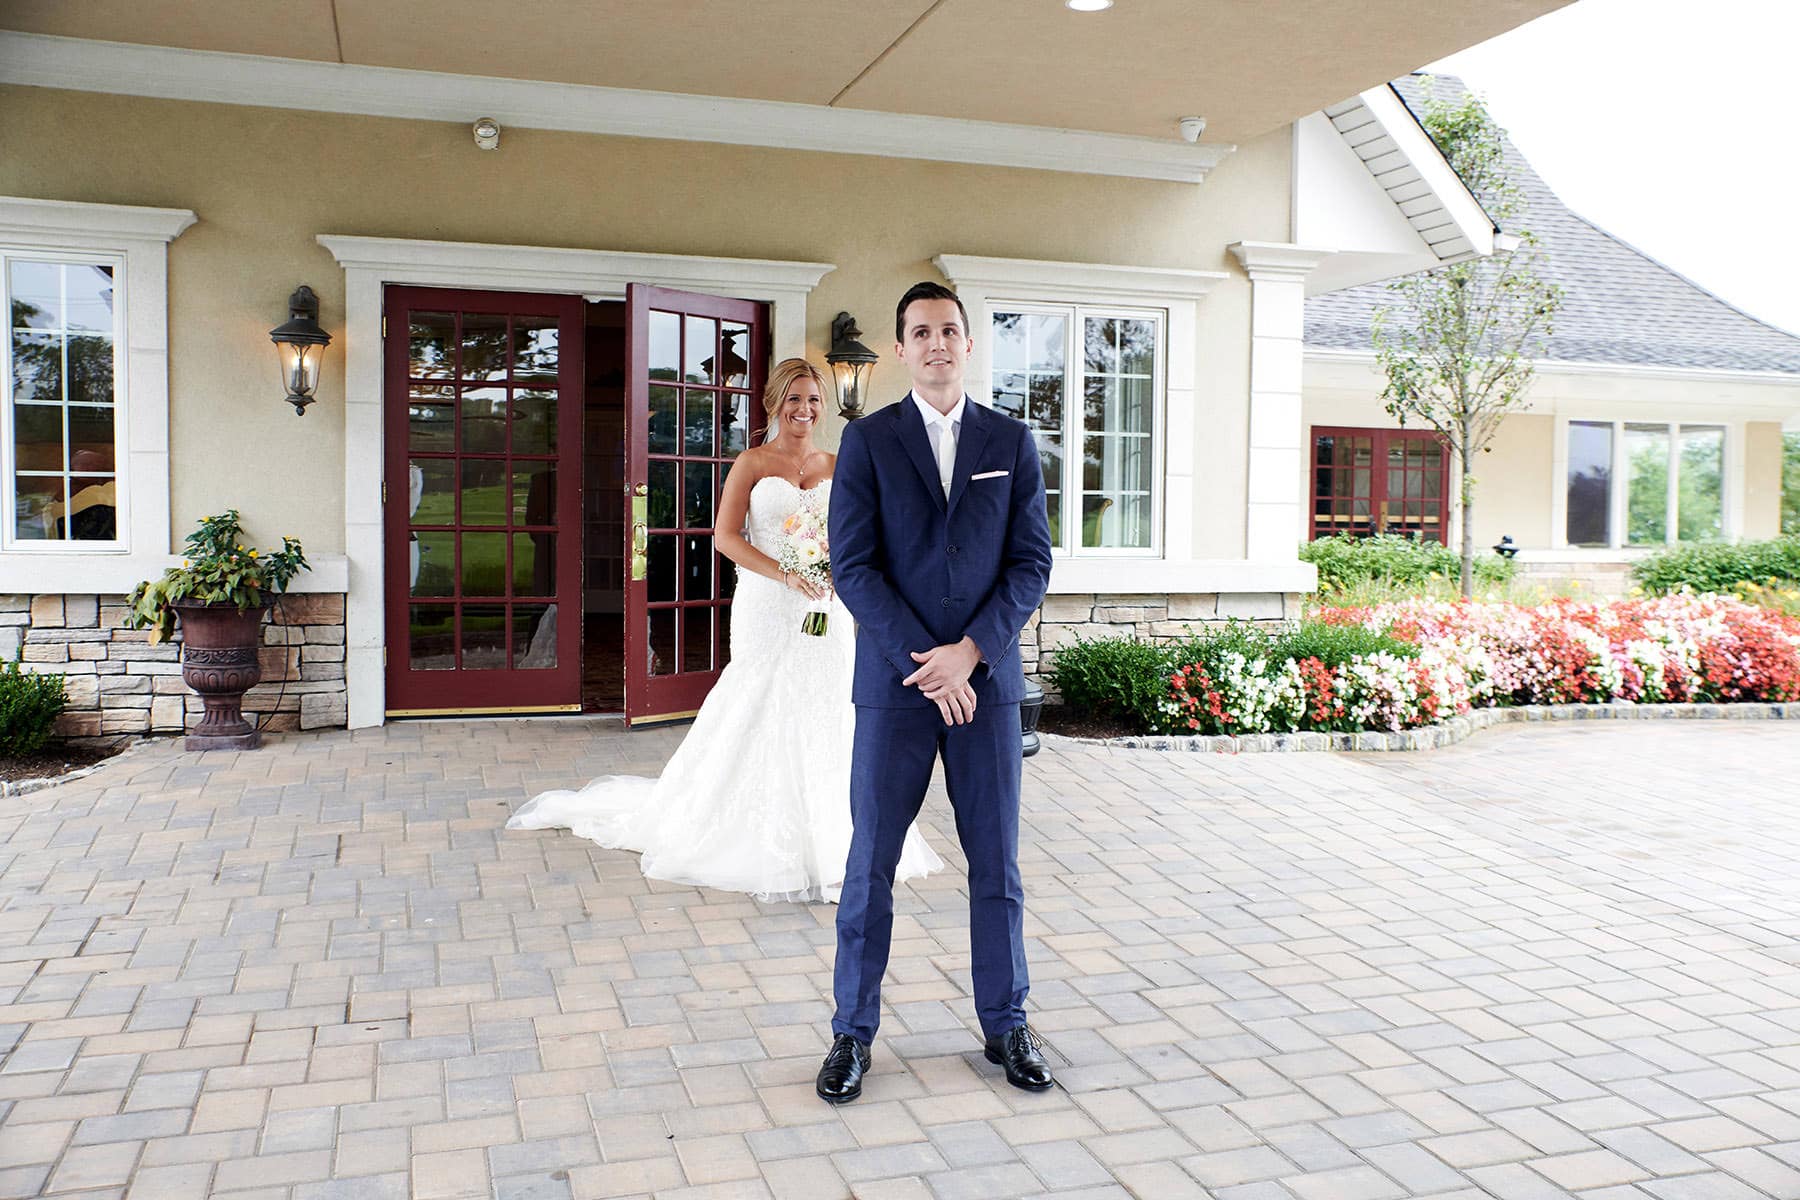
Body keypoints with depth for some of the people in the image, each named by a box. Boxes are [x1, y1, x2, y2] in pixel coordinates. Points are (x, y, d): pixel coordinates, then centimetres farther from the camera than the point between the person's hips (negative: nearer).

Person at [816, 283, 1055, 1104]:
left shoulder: (1012, 442, 7)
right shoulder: (867, 441, 1)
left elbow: (1032, 563, 2)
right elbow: (853, 566, -5)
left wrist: (968, 652, -11)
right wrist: (922, 664, -12)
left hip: (986, 679, 2)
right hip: (894, 683, -1)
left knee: (997, 864, 9)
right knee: (871, 863, 5)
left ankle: (1005, 1026, 24)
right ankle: (853, 1032, 18)